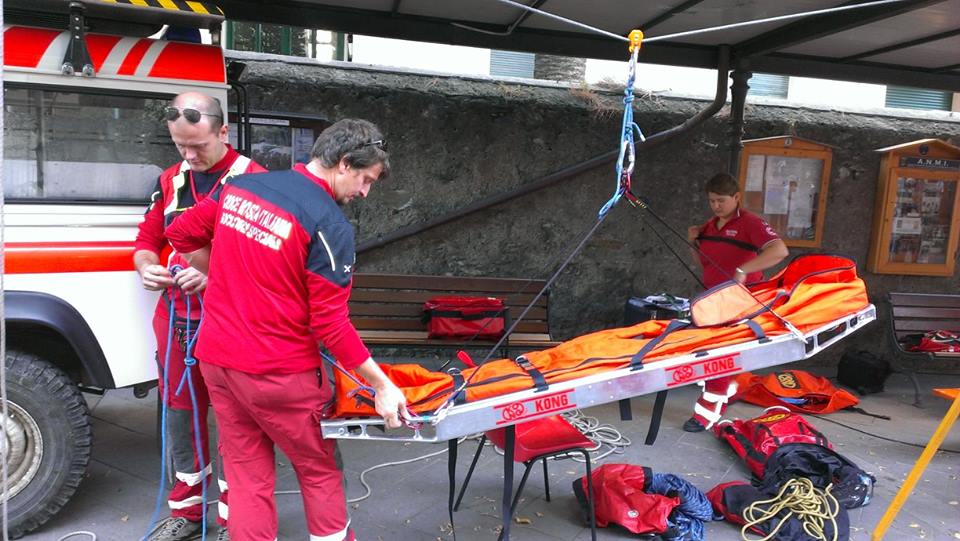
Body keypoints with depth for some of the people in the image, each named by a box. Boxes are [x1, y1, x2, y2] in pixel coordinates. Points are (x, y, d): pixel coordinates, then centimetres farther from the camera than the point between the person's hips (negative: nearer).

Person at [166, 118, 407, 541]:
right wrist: (382, 386, -10)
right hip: (278, 373, -6)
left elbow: (182, 234, 16)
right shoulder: (330, 224, -17)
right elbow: (330, 323, -18)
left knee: (247, 477, 17)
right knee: (321, 470, 14)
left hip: (216, 358, 6)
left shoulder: (240, 185, 4)